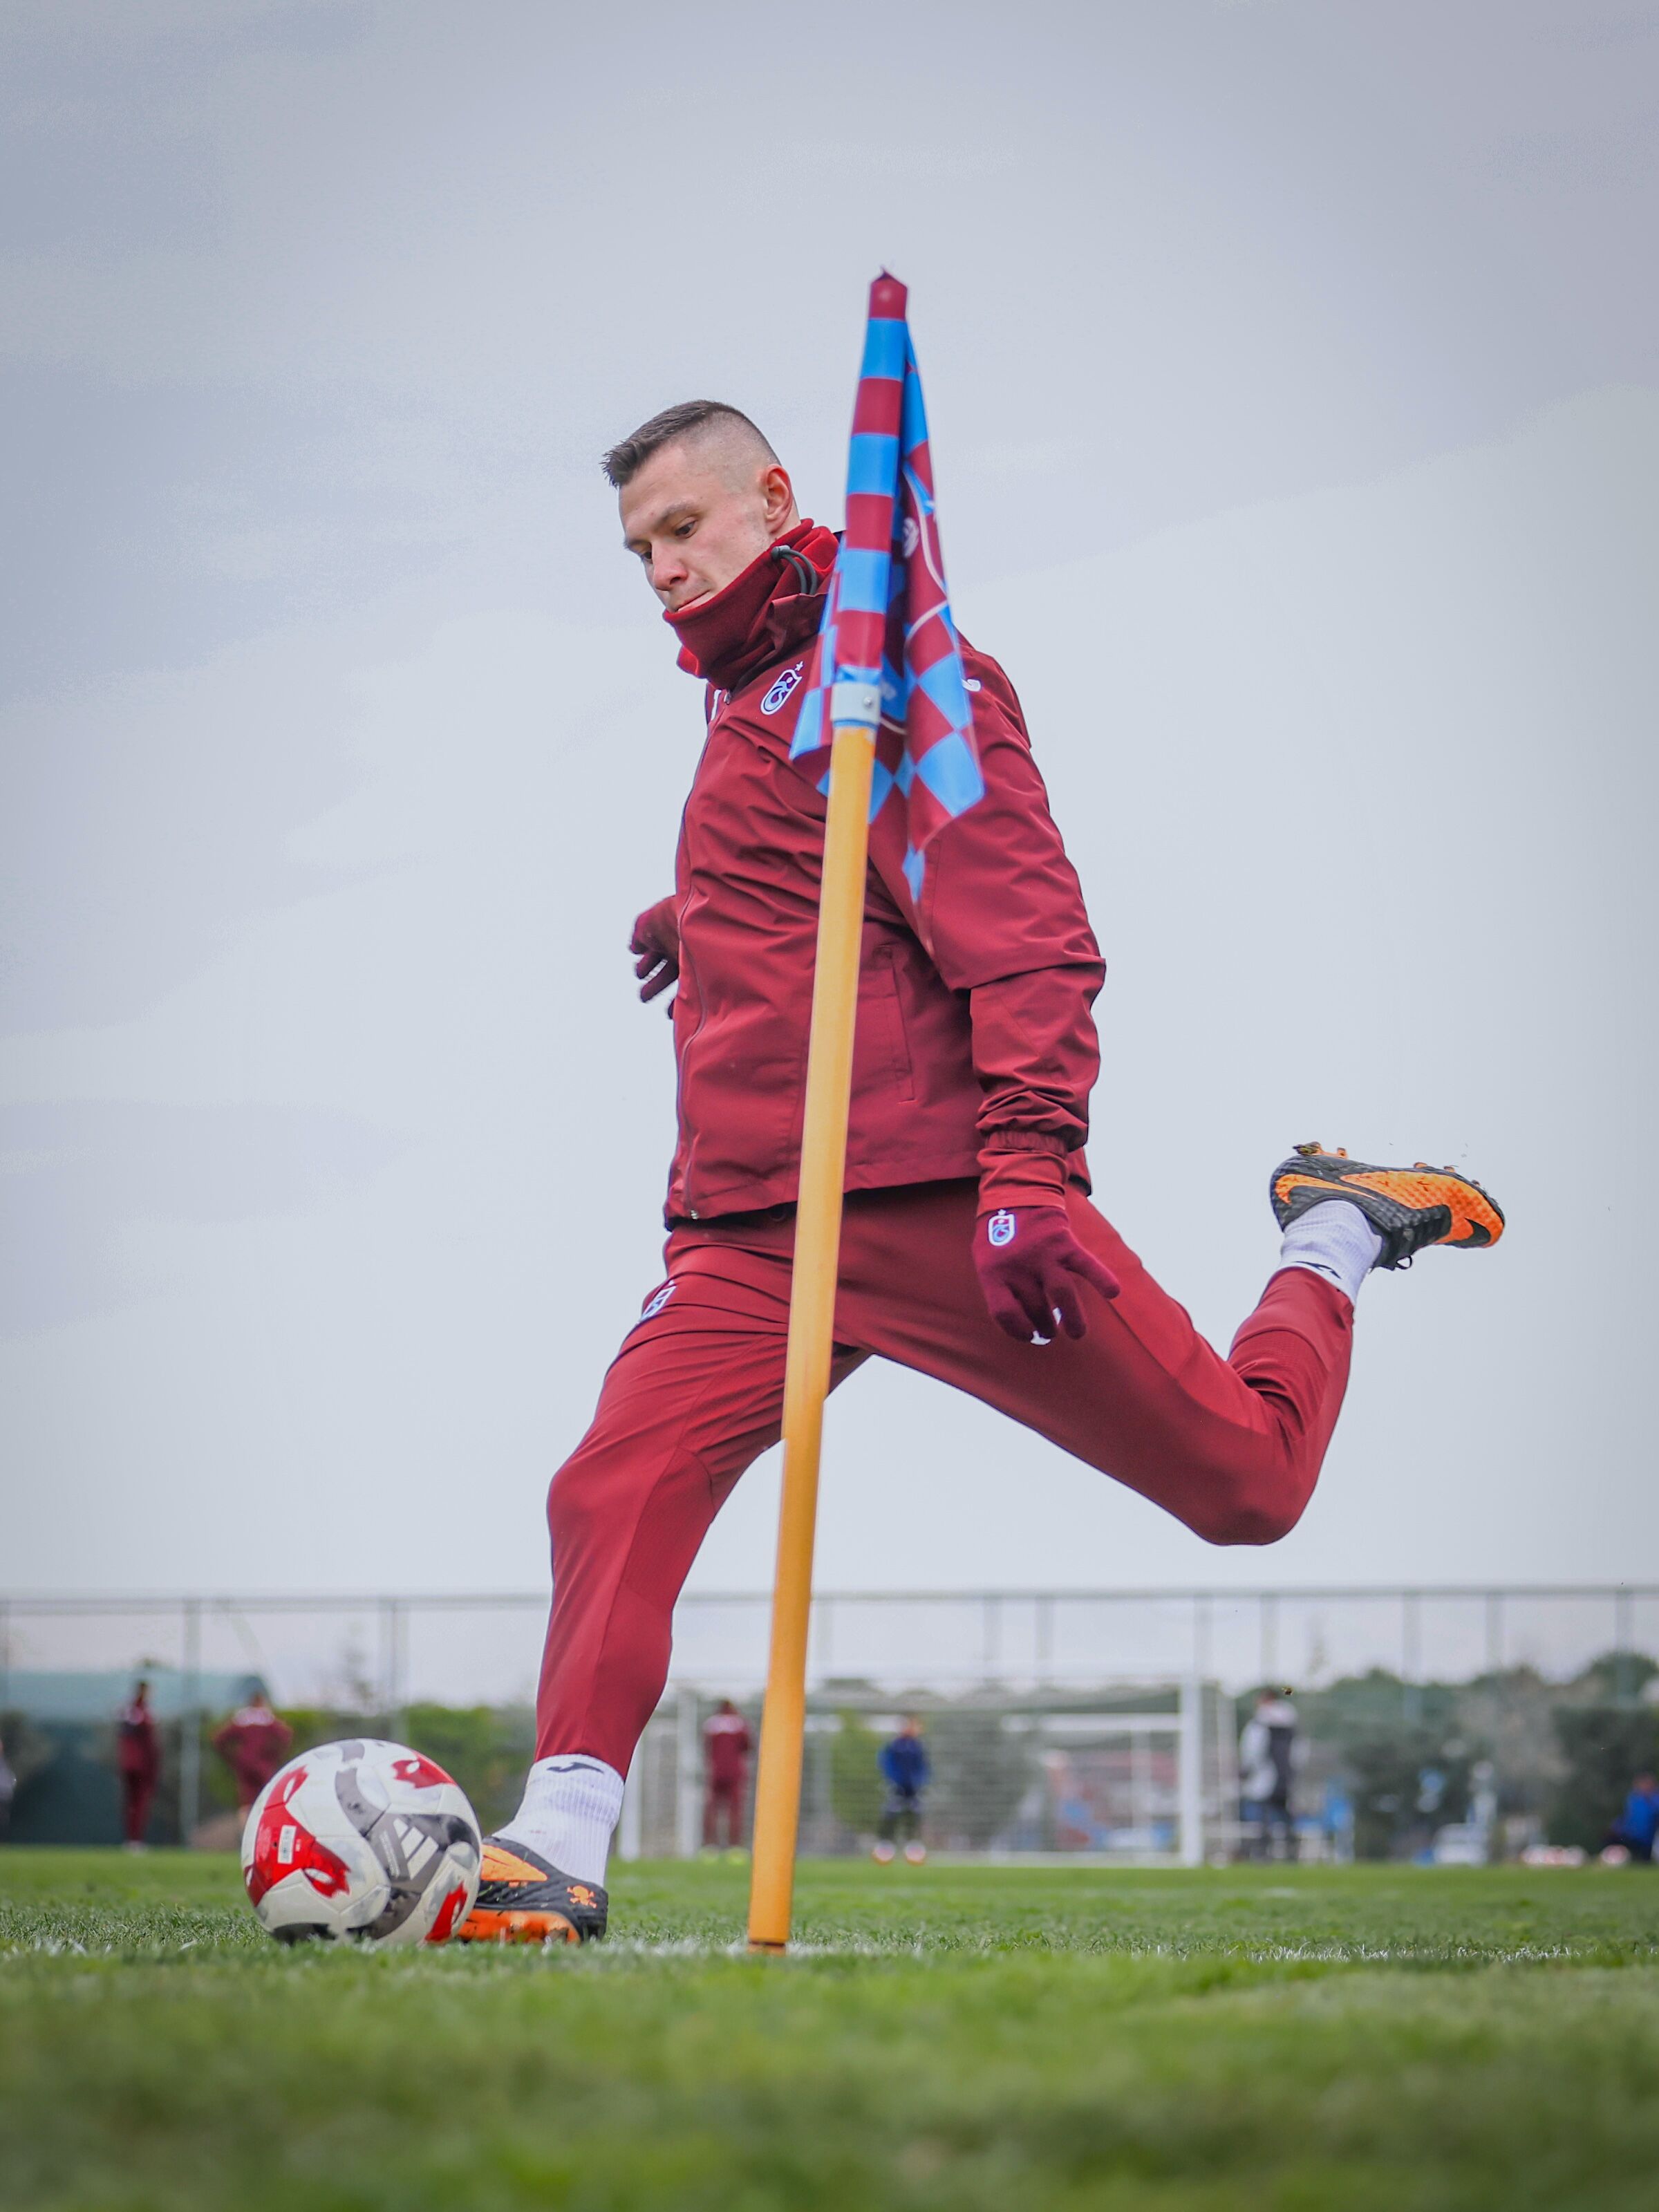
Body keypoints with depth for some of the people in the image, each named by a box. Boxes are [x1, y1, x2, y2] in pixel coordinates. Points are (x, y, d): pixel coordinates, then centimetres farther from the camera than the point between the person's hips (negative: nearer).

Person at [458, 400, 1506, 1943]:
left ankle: (1334, 1237, 27)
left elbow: (1020, 933, -14)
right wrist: (697, 925, 40)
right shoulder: (745, 699, 19)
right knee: (612, 1497, -15)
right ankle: (557, 1856, -12)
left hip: (943, 1204, -6)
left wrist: (1029, 1164, -22)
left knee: (1248, 1481, 0)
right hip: (749, 1234, 6)